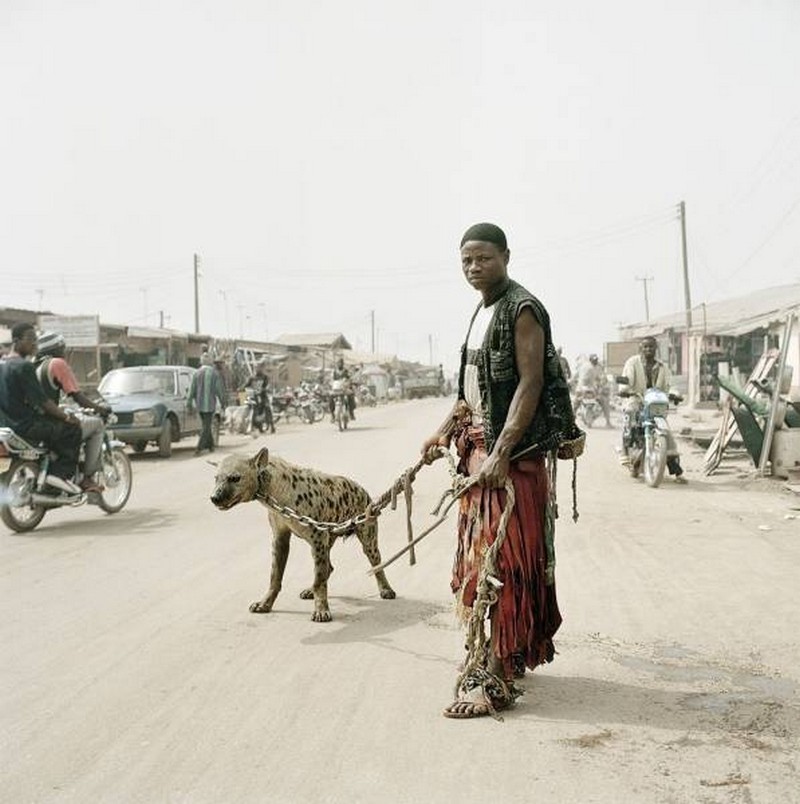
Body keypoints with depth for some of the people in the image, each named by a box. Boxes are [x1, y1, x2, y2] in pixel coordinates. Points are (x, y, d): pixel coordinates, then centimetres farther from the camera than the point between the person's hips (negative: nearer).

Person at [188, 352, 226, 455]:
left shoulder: (197, 373, -1)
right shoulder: (215, 373, -8)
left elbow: (192, 389, 0)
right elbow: (220, 390, -7)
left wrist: (189, 403, 5)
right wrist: (222, 403, 3)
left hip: (199, 404, 3)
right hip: (210, 404, -3)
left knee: (206, 425, 18)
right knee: (206, 427, 0)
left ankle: (210, 445, 26)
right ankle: (199, 448, -10)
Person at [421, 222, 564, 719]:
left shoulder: (523, 309, -11)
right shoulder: (482, 312, 17)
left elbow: (530, 383, -19)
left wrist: (501, 453, -26)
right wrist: (446, 431, 15)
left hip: (512, 454, -10)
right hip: (478, 448, 10)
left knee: (505, 564, -7)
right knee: (481, 556, 15)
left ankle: (498, 682, -2)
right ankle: (507, 656, 30)